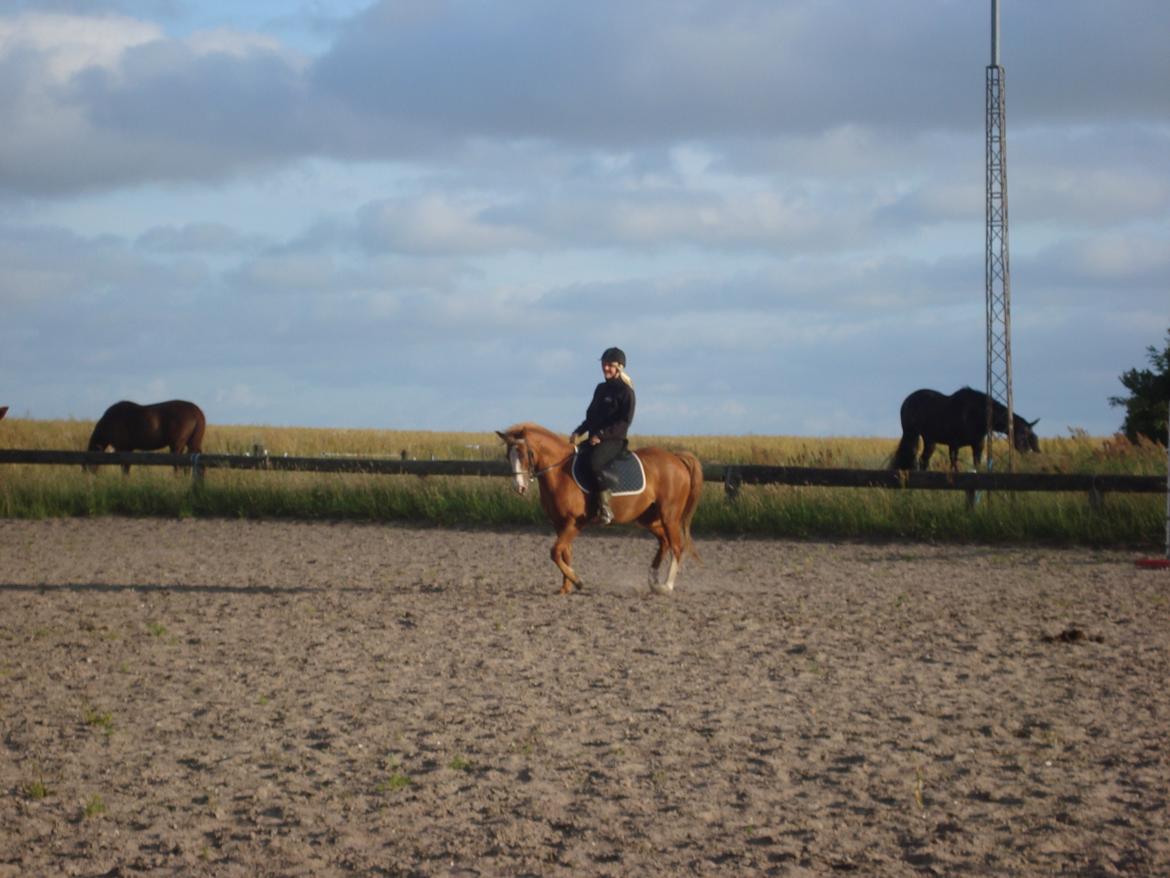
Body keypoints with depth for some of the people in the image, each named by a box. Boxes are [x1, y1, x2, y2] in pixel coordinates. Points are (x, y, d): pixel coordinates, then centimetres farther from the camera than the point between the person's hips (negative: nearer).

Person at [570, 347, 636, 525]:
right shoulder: (601, 389, 18)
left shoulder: (625, 391, -5)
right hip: (594, 439, 9)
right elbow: (590, 416, 22)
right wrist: (578, 433, 5)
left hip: (614, 440, -9)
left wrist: (601, 435, -18)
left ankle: (605, 508, -31)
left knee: (594, 463, -35)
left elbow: (624, 422, -12)